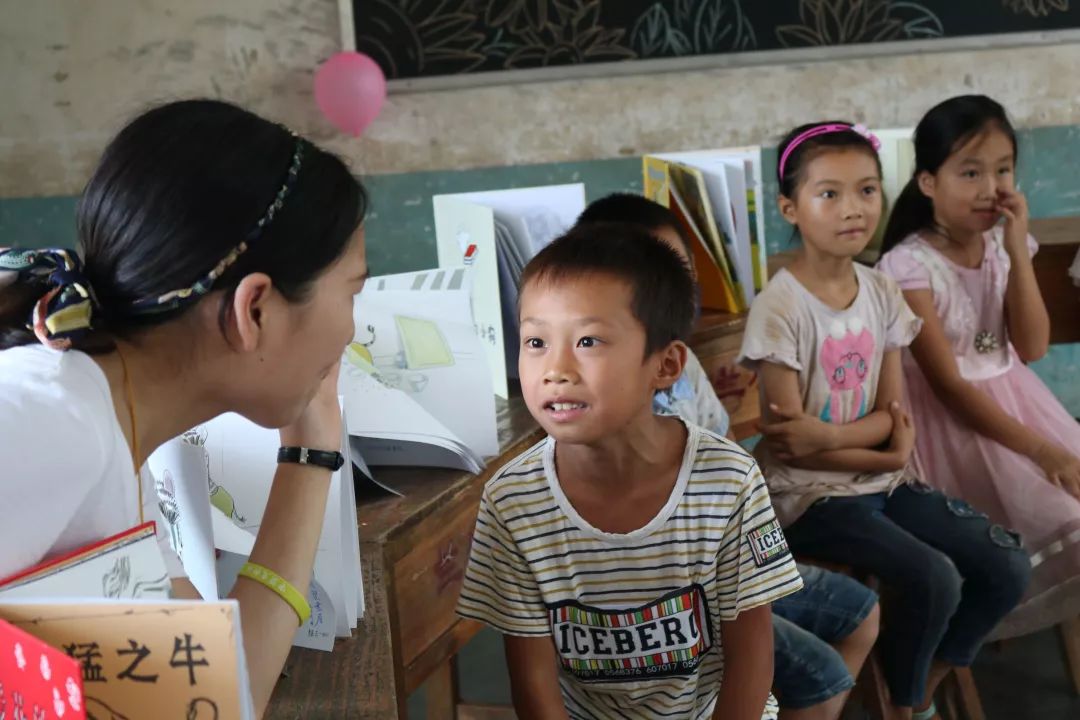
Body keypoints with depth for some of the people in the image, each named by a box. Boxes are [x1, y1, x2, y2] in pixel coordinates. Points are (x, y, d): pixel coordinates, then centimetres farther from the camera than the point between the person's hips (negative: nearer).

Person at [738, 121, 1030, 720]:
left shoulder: (882, 293, 1)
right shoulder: (781, 308, -17)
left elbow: (893, 414, -1)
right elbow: (790, 443, -17)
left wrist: (827, 433, -19)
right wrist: (884, 453, -13)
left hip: (882, 481, 7)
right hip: (812, 495, -6)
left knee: (1008, 569, -3)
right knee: (934, 580, -23)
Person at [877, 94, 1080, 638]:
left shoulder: (1004, 244, -1)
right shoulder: (910, 265, -21)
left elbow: (1031, 349, -8)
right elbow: (946, 384, -21)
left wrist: (1018, 251, -18)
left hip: (1014, 401, 7)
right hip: (952, 418, -7)